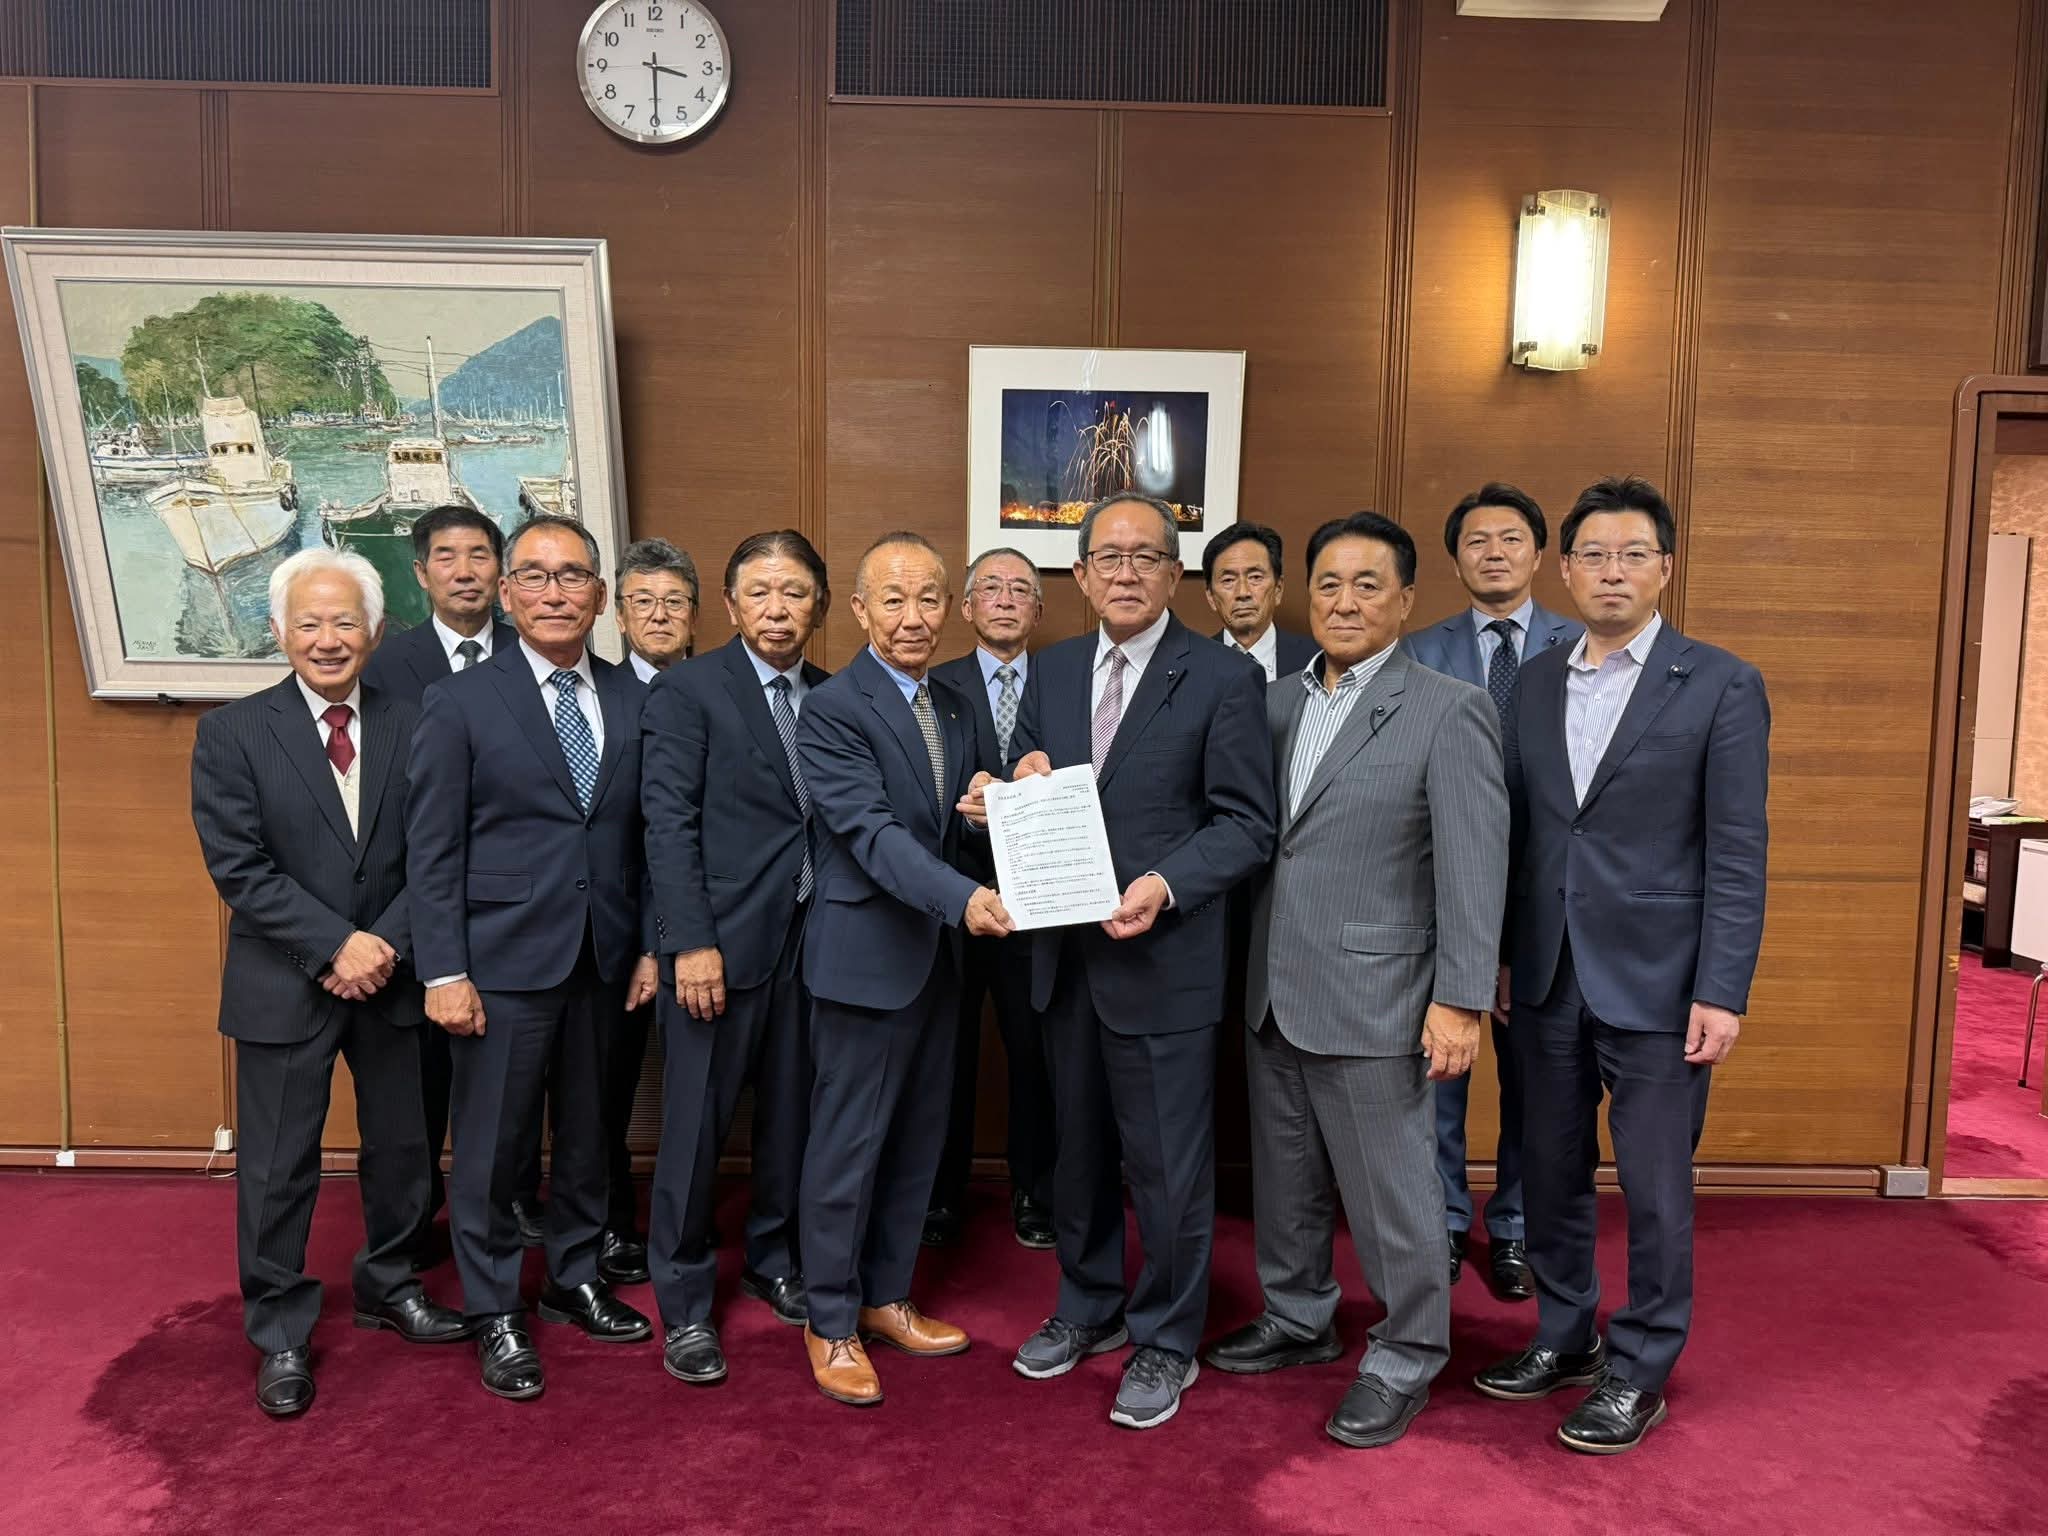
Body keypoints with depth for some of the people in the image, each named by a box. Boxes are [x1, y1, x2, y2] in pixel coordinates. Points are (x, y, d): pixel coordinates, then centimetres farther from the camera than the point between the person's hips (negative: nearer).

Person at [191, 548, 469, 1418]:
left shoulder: (409, 728, 0)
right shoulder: (232, 733, -6)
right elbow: (239, 868, -12)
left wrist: (387, 943, -15)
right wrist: (334, 947, -19)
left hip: (390, 979, 3)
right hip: (284, 987, -2)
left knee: (401, 1147, 15)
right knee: (277, 1168, 8)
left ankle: (389, 1288, 38)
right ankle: (281, 1337, 26)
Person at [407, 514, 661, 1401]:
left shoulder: (633, 702, 5)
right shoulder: (460, 704, -5)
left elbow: (644, 836, 8)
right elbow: (432, 851, -6)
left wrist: (651, 944, 5)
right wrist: (444, 974, -10)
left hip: (604, 961, 4)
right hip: (505, 961, -3)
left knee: (588, 1134, 16)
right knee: (491, 1148, 7)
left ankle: (574, 1282, 36)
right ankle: (495, 1318, 25)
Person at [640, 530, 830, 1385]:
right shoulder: (688, 691, -4)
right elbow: (668, 823, -9)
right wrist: (691, 943, -15)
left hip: (808, 938, 5)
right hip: (719, 942, -4)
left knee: (790, 1114, 14)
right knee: (697, 1127, 5)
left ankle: (774, 1263, 34)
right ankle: (684, 1304, 21)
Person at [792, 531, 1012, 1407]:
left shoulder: (955, 708, 10)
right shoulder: (831, 709, -13)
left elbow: (955, 829, 12)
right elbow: (873, 833, -23)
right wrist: (963, 898, -36)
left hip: (939, 957, 7)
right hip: (867, 957, -7)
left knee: (917, 1144, 16)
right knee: (848, 1148, 5)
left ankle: (887, 1299, 33)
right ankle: (831, 1324, 22)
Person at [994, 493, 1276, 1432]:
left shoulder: (1223, 680, -8)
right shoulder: (1051, 671, 9)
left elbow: (1247, 823, -10)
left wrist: (1167, 884, -24)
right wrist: (1026, 785, -9)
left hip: (1163, 958, -5)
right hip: (1065, 953, 6)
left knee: (1168, 1166, 7)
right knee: (1079, 1148, 20)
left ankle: (1166, 1343, 28)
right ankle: (1089, 1310, 41)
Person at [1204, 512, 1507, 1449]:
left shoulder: (1448, 711, -9)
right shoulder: (1279, 701, 8)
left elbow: (1474, 867, -12)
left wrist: (1460, 1001, -15)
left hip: (1371, 998, -6)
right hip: (1272, 991, 6)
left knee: (1389, 1193, 6)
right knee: (1284, 1178, 19)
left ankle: (1404, 1361, 27)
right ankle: (1297, 1320, 40)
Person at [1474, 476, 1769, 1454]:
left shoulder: (1719, 685, -5)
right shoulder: (1535, 682, 8)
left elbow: (1736, 854, -8)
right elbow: (1517, 829, 9)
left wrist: (1722, 993, -12)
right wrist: (1497, 955, 7)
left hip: (1655, 980, -4)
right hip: (1546, 975, 5)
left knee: (1655, 1187, 7)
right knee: (1551, 1171, 15)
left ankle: (1639, 1372, 25)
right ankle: (1565, 1337, 34)